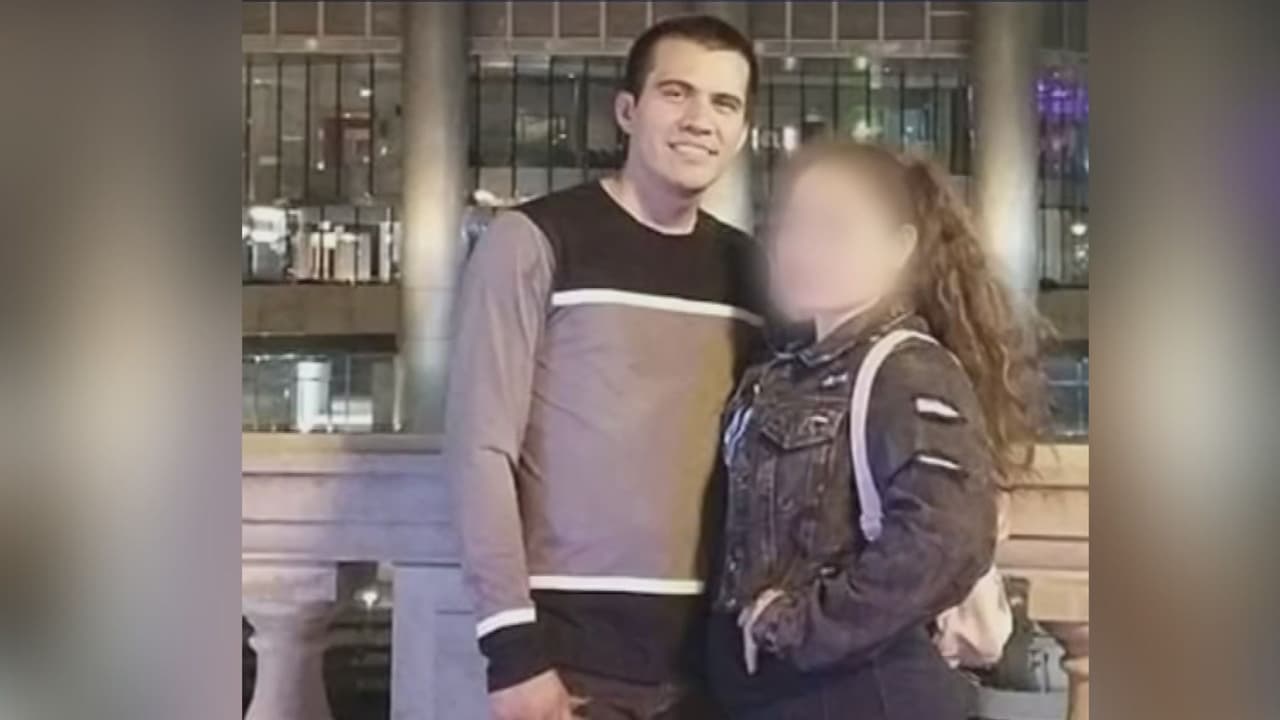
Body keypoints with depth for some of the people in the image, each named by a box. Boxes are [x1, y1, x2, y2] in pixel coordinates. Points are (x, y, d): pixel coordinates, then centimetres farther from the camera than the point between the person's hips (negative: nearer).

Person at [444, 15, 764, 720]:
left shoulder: (751, 268, 10)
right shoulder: (533, 240, -4)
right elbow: (481, 444, -8)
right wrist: (511, 645, -13)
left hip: (713, 645, 5)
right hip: (571, 641, -4)